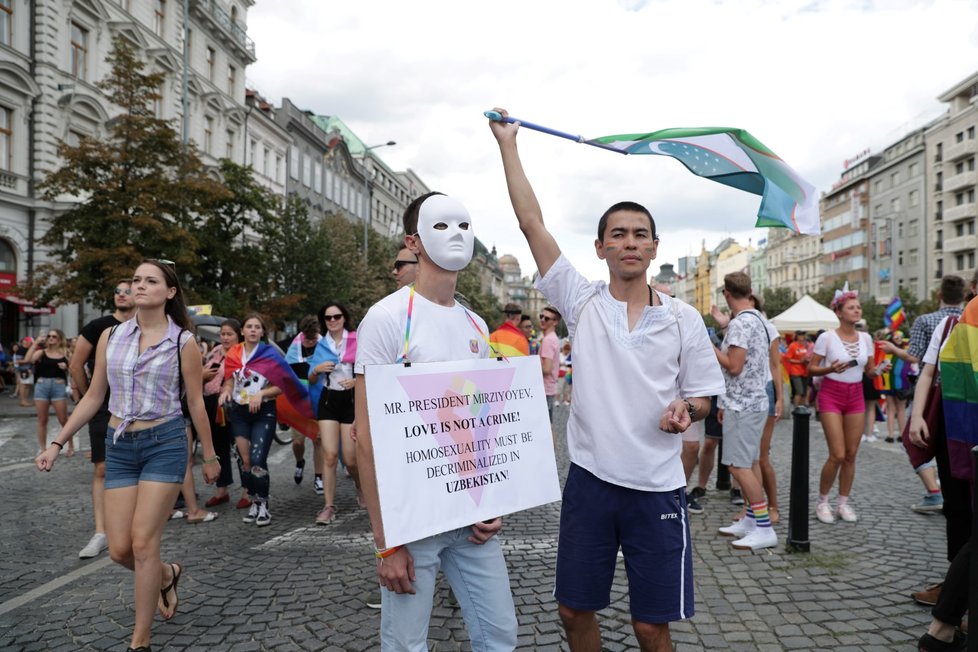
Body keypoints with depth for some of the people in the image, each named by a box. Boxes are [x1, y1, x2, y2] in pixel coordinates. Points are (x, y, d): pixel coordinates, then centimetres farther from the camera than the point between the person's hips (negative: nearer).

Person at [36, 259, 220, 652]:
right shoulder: (111, 337, 5)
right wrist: (57, 443, 7)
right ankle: (167, 575, 37)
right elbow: (93, 398, 11)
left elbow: (196, 403, 0)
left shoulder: (183, 341, -5)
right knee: (119, 550, 3)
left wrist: (209, 456, 6)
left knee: (143, 544, -5)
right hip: (119, 446, 4)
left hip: (165, 443, -4)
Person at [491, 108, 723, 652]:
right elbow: (531, 221, -3)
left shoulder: (683, 319, 0)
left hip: (656, 487, -1)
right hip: (589, 479, 1)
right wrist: (507, 143, -1)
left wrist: (686, 410, -16)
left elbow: (703, 397, 8)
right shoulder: (582, 302, -1)